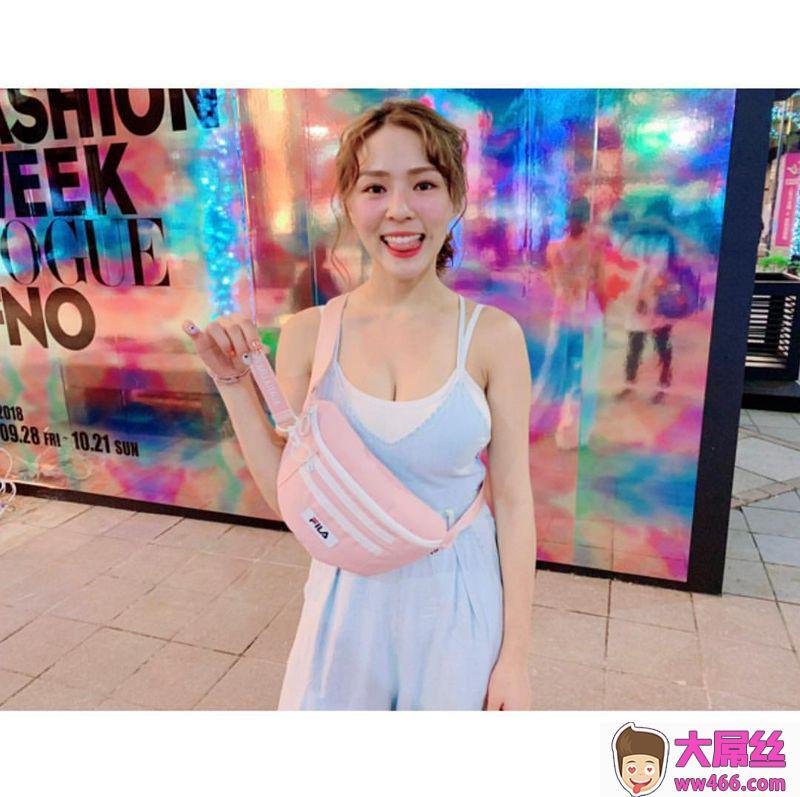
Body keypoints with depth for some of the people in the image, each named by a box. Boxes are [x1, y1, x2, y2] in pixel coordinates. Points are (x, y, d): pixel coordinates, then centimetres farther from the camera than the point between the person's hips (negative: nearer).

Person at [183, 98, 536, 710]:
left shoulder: (494, 336, -13)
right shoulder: (309, 334, -9)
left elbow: (513, 499, -8)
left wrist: (516, 657, -5)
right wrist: (236, 383, -13)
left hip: (458, 597, -1)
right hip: (346, 596, 2)